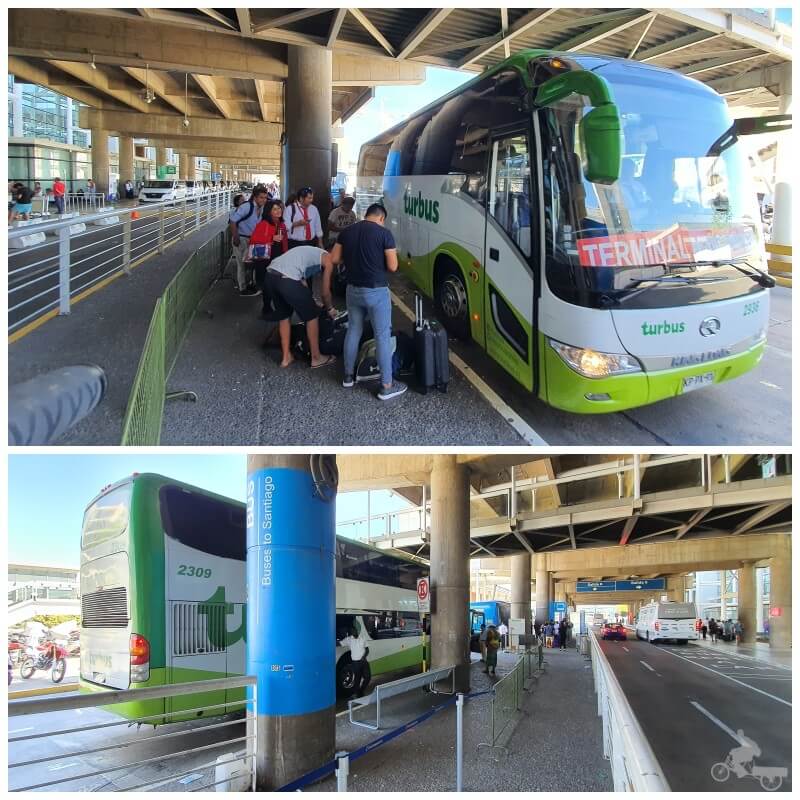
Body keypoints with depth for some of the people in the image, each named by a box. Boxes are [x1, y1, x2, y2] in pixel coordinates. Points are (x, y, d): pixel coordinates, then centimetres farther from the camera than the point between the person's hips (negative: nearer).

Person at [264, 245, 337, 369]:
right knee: (311, 316, 11)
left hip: (270, 276, 8)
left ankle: (285, 357, 32)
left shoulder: (311, 252, 35)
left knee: (283, 316, 26)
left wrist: (310, 301, 43)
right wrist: (329, 308, 31)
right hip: (287, 280, -8)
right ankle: (316, 358, 21)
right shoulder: (328, 259, 12)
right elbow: (325, 292, 13)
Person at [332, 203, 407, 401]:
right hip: (376, 291, -5)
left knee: (353, 331, 20)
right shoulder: (384, 233, -11)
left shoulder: (347, 232, 4)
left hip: (353, 289, 6)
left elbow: (335, 259, 7)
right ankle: (387, 386, 3)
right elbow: (392, 267, -12)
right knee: (383, 336, 1)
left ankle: (348, 375, 31)